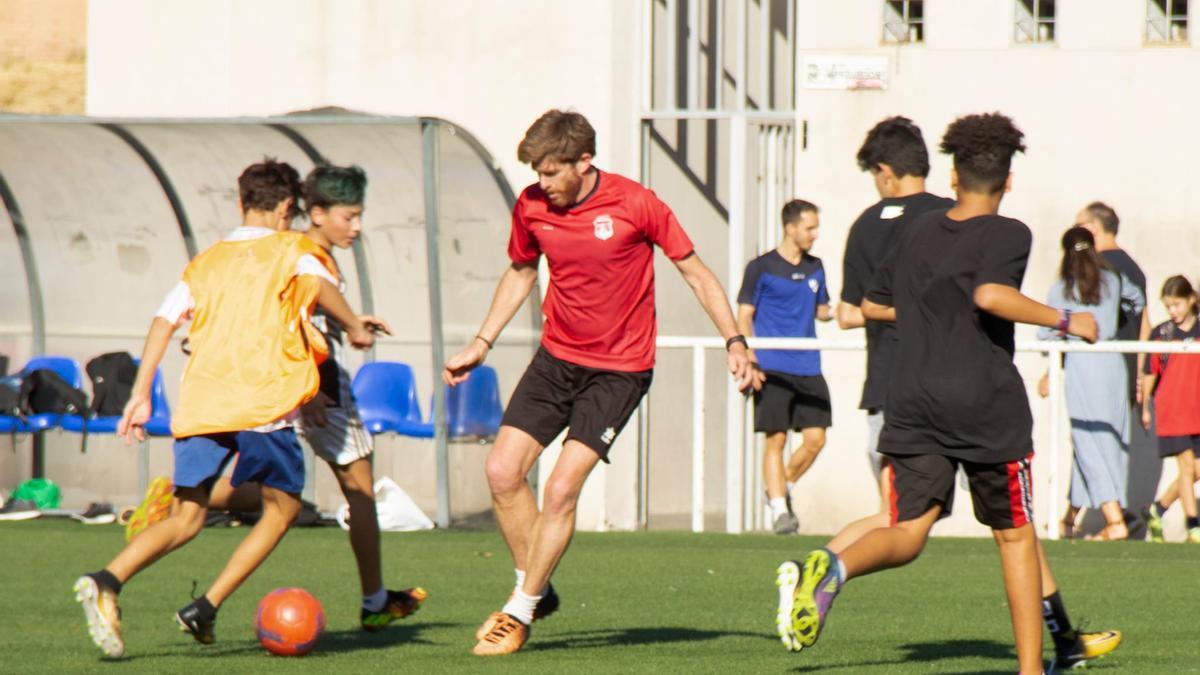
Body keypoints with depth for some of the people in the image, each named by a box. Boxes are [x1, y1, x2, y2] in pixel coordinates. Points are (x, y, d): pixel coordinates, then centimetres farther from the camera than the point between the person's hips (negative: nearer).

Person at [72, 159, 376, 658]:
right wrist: (355, 329, -1)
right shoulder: (289, 249, 10)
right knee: (282, 505, 13)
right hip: (262, 403, -4)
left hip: (199, 405, 4)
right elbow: (320, 284, -13)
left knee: (187, 518, 5)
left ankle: (107, 581, -22)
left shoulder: (207, 261, 22)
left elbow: (165, 318, 11)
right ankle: (206, 608, 0)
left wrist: (140, 394, 10)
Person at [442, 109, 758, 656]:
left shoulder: (635, 205, -14)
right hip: (556, 359, 5)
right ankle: (535, 590, 13)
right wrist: (482, 343, 16)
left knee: (561, 488, -13)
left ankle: (520, 613, 0)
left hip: (619, 370, -5)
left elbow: (695, 272, -5)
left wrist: (734, 342, -11)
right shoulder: (531, 207, -2)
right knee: (502, 471, -6)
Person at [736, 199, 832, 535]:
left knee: (815, 438, -1)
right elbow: (744, 315, 0)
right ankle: (779, 510, -5)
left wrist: (835, 312, 0)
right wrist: (747, 350, -15)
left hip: (808, 368, 5)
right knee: (776, 439, -7)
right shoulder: (761, 268, -1)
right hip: (773, 367, -5)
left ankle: (783, 489, 22)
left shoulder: (814, 267, 14)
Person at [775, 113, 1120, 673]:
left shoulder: (919, 232, 14)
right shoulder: (1007, 234, -5)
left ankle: (830, 566, -34)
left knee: (908, 533, -2)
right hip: (987, 406, -4)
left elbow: (872, 306, 23)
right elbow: (991, 295, -24)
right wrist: (1065, 321, -14)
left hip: (912, 406, 4)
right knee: (1015, 536, 9)